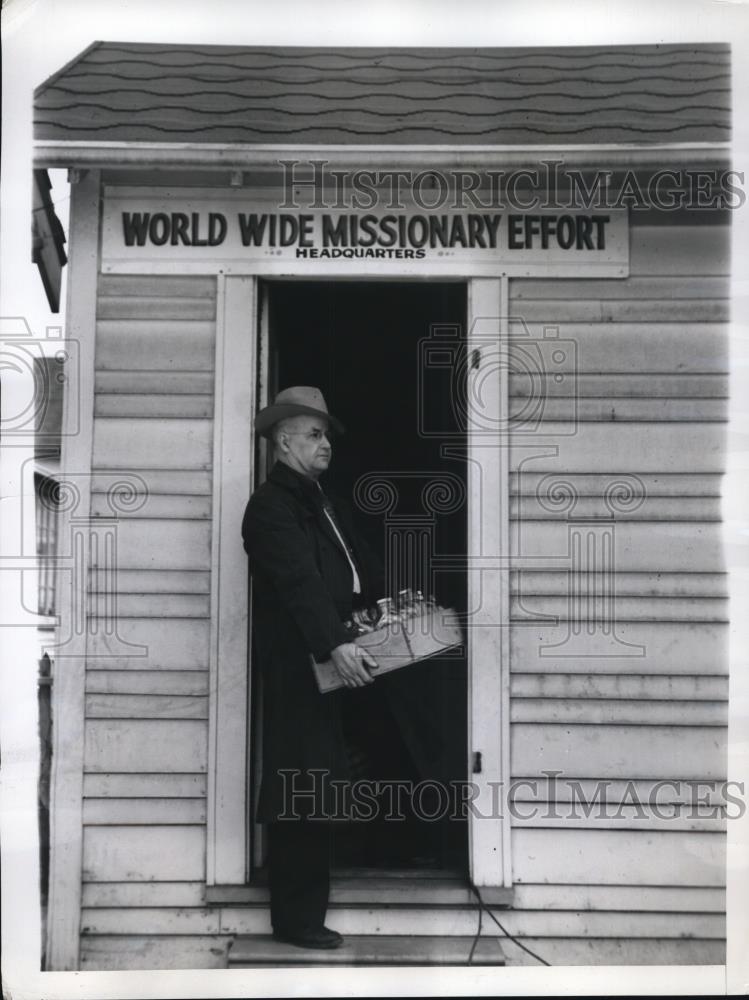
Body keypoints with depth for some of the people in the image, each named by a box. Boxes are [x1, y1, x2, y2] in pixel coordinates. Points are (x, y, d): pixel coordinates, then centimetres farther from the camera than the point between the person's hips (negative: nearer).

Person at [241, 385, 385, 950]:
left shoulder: (322, 503, 20)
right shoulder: (271, 506, -10)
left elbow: (362, 567, 19)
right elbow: (300, 582, -23)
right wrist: (335, 645, -31)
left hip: (340, 659, 9)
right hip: (299, 667, -9)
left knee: (322, 784, 11)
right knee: (300, 791, -4)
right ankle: (296, 919, 5)